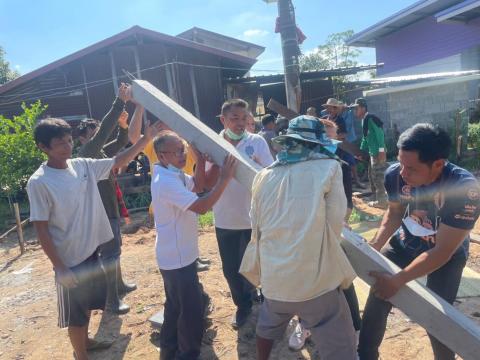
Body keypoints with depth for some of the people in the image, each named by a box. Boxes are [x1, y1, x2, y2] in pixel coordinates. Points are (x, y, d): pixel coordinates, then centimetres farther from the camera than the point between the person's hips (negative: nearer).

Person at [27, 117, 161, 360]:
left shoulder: (82, 165, -2)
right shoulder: (39, 183, -19)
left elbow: (118, 162, 4)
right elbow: (41, 229, -17)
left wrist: (145, 139, -7)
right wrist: (59, 268, -17)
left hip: (91, 251, 7)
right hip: (70, 260, -7)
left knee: (88, 304, 26)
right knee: (76, 313, 12)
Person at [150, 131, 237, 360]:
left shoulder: (172, 173, 4)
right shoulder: (166, 182, -28)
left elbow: (197, 186, 14)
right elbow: (202, 207, -31)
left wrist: (200, 160, 0)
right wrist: (224, 179, -29)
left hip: (175, 255, 11)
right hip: (178, 257, -11)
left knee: (176, 305, 24)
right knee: (192, 309, 4)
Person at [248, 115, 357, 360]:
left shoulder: (264, 177, 3)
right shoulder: (328, 167, -7)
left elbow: (256, 229, 10)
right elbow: (334, 224, -5)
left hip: (274, 278, 5)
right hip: (316, 280, -4)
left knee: (267, 327, 31)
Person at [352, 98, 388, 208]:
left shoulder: (371, 118, -14)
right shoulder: (364, 120, 15)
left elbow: (380, 133, -20)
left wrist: (381, 150, -24)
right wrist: (361, 151, 25)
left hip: (378, 152, -10)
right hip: (372, 152, 10)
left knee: (378, 176, -5)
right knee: (372, 176, 17)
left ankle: (381, 201, 3)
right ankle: (377, 198, 28)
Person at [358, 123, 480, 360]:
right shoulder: (394, 174, -25)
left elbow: (442, 251, -29)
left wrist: (397, 281, -29)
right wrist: (375, 246, -14)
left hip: (446, 255, -3)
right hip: (405, 242, 3)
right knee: (376, 300, 3)